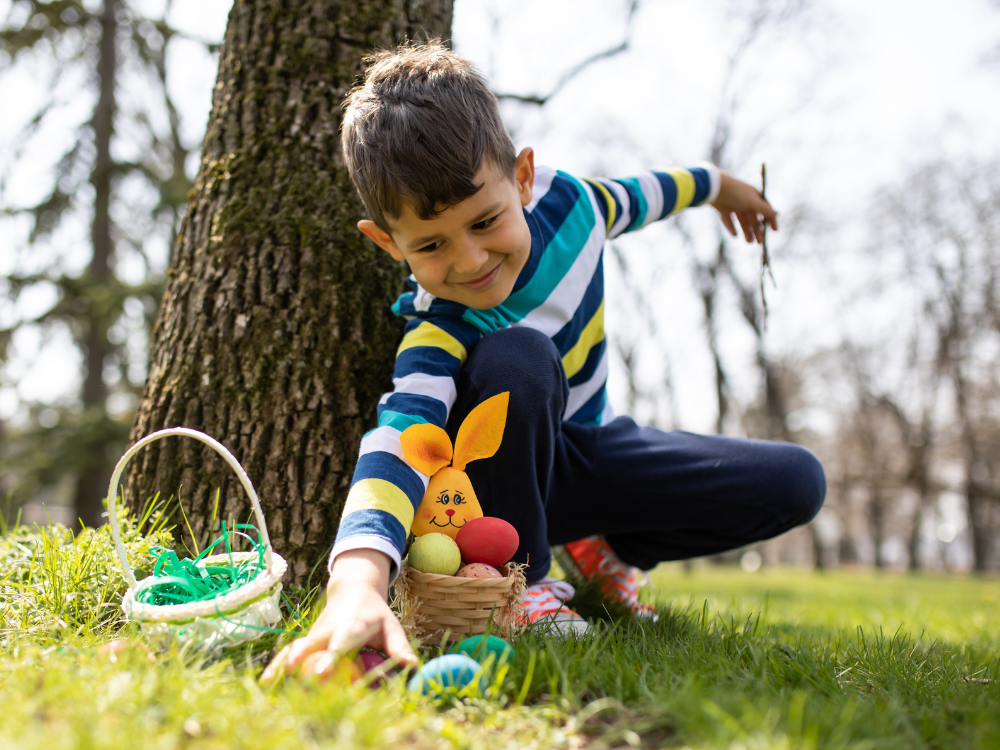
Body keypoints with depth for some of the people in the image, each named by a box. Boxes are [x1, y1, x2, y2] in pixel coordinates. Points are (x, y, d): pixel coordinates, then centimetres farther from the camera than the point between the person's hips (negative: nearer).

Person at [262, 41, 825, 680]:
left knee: (796, 483, -9)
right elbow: (397, 445, -52)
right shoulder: (439, 336, -35)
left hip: (588, 444, 6)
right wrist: (356, 585, -72)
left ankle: (607, 551, 10)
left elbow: (628, 198, 7)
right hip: (506, 475, -5)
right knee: (513, 358, -40)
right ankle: (517, 576, -18)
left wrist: (715, 185, 28)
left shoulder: (561, 197, -17)